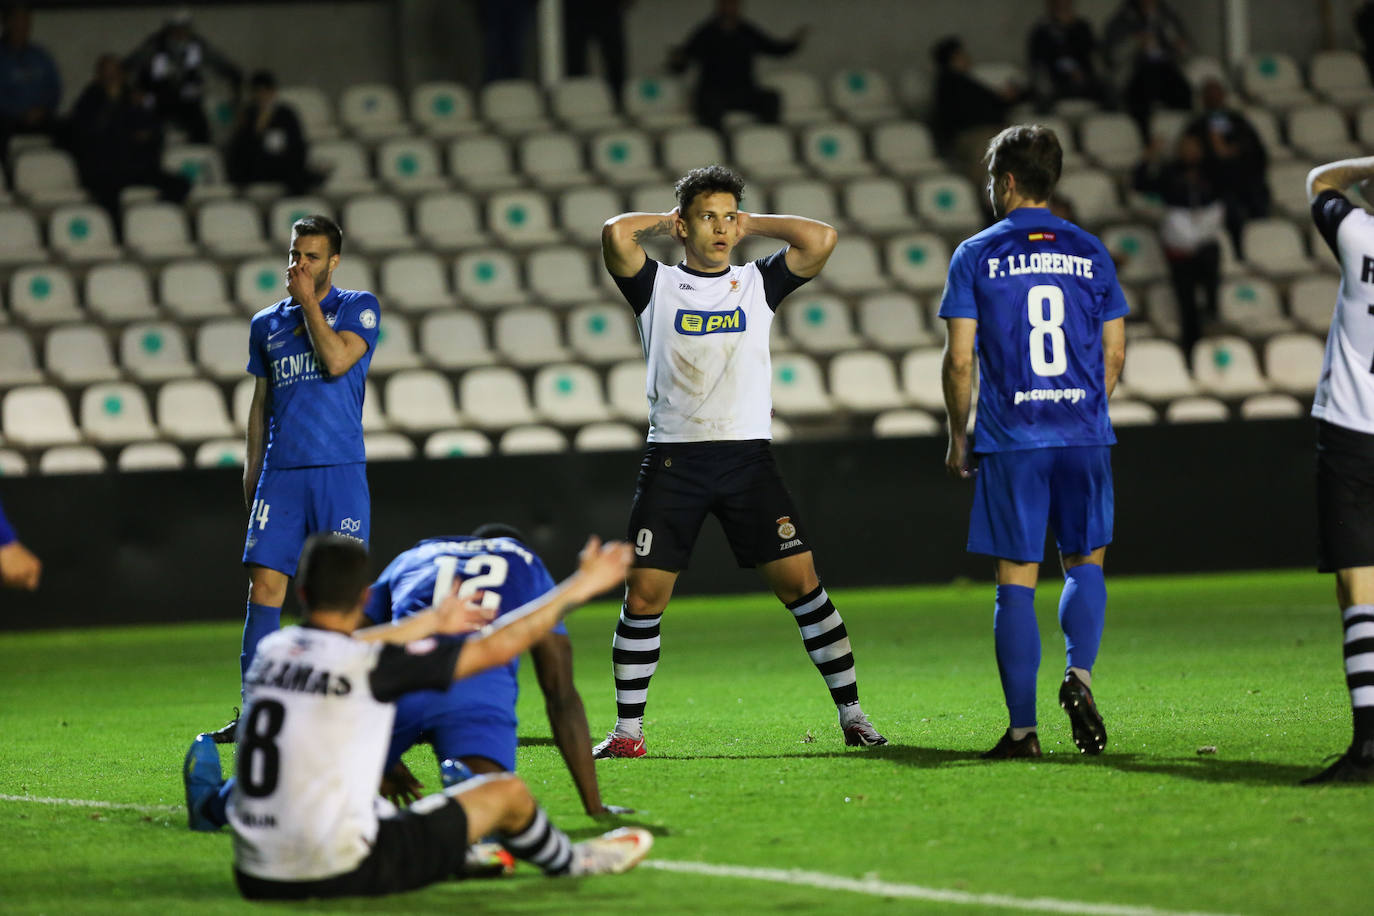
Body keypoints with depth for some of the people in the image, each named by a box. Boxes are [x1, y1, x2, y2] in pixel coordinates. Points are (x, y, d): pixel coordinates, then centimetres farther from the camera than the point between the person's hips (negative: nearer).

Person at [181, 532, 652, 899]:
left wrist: (431, 622, 41)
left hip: (255, 877, 5)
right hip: (339, 874, -5)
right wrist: (579, 587, 9)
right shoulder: (370, 666, -12)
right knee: (507, 792, 17)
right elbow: (495, 647, -3)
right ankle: (570, 861, 44)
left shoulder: (270, 650, 5)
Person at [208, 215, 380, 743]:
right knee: (265, 585, -5)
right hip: (280, 471, 3)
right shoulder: (267, 324, 17)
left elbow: (336, 360, -14)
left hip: (339, 469, -3)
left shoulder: (357, 308, 4)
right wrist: (252, 471, 15)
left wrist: (308, 301, -5)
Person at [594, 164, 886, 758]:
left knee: (800, 581, -5)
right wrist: (667, 222, 4)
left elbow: (821, 238, -4)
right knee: (644, 595, -5)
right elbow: (616, 234, -14)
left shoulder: (758, 282, 11)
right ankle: (627, 730, 7)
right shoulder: (656, 286, 6)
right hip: (674, 458, -1)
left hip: (747, 456, 1)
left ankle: (851, 713, 4)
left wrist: (750, 223, 7)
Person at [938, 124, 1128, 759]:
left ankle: (1023, 728, 0)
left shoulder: (976, 256, -1)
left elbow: (960, 360, -3)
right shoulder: (1090, 253, 7)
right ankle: (1079, 674, -9)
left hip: (1011, 442, -2)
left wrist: (959, 438, 8)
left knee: (1016, 580, 2)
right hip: (1084, 433, 2)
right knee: (1084, 563, 16)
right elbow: (1113, 355, 8)